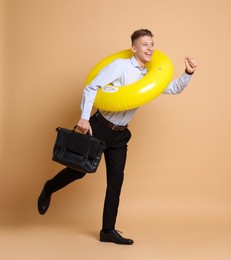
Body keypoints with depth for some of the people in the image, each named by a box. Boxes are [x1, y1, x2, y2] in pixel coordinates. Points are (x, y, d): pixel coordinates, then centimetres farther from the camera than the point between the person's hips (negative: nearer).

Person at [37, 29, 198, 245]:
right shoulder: (120, 66, -13)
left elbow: (174, 89, 13)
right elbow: (91, 88, -16)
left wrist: (188, 73, -5)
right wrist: (84, 117, -23)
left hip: (120, 134, 6)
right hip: (99, 127, -6)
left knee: (116, 182, 4)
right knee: (79, 169, 0)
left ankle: (108, 230, 13)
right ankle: (48, 190, 31)